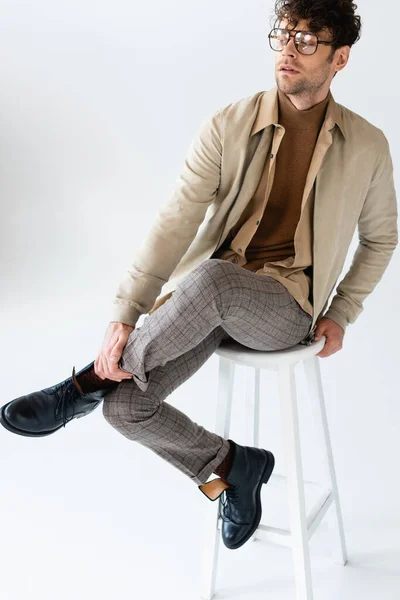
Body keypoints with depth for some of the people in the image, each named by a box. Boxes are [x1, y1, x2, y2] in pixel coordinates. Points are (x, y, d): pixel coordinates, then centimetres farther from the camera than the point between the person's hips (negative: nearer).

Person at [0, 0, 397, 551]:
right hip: (209, 299, 2)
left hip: (287, 305, -1)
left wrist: (342, 313, 5)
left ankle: (90, 382, -19)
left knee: (212, 276, -38)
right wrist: (124, 316, -21)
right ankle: (231, 465, 9)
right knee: (126, 408, -18)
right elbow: (175, 223, -10)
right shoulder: (228, 127, -3)